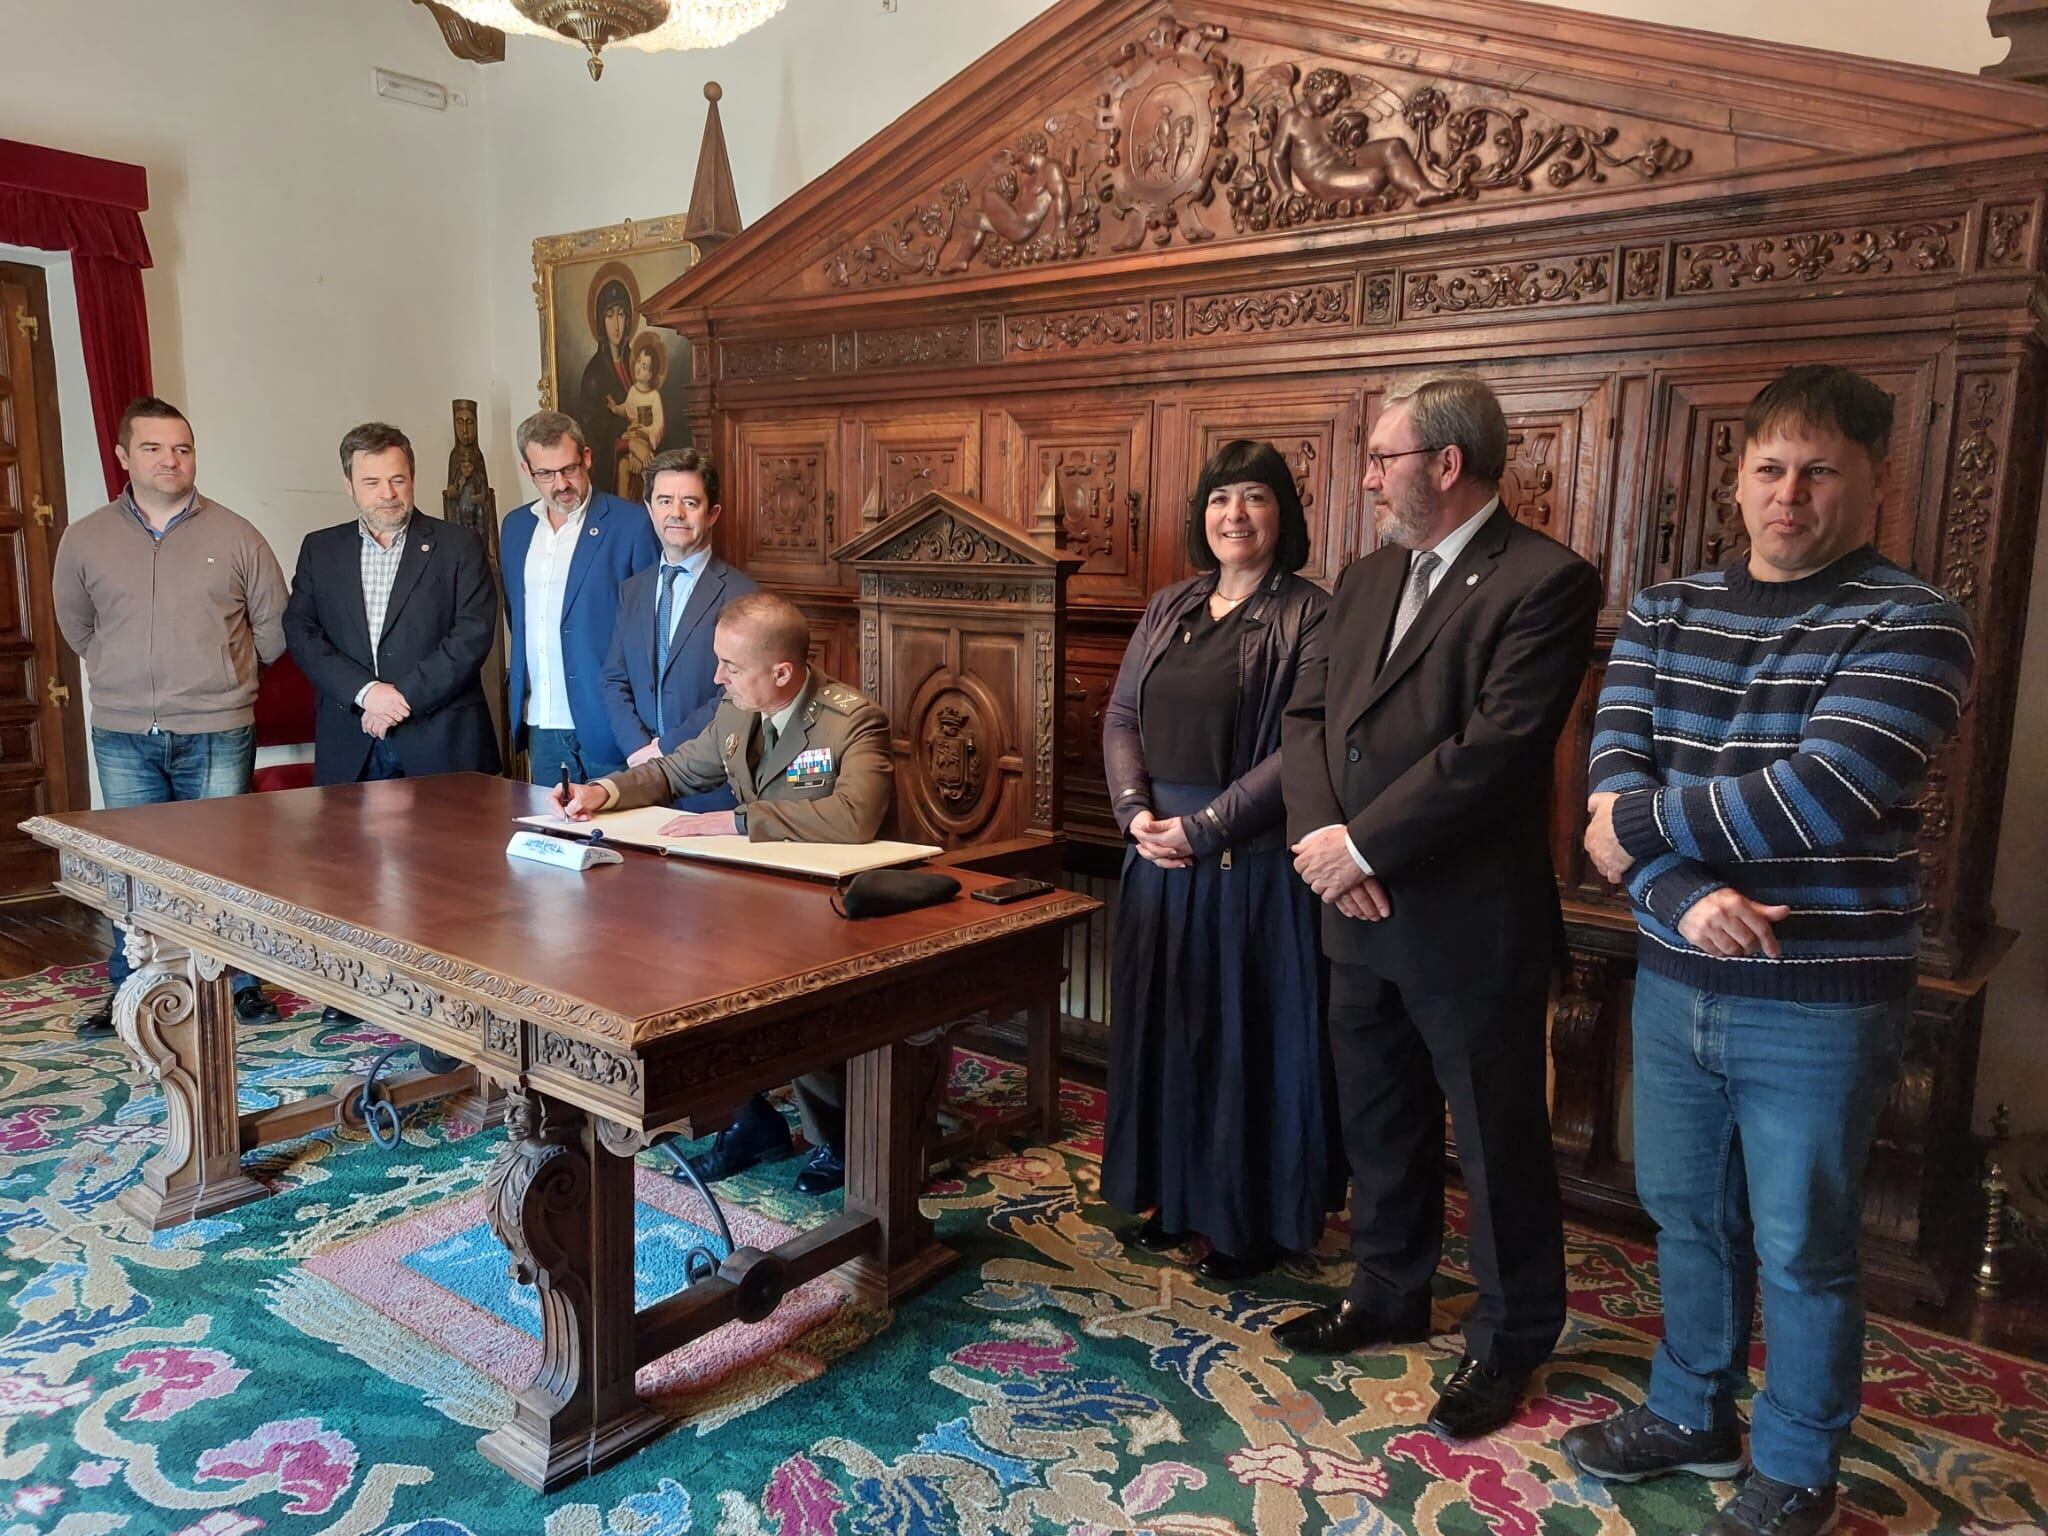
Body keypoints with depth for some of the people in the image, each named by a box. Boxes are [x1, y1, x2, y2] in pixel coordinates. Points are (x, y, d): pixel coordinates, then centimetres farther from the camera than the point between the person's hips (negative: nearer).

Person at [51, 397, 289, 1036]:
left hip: (217, 736, -2)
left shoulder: (235, 536, -1)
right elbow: (76, 627, 19)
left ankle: (242, 982, 17)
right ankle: (129, 990, 22)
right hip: (124, 737, 2)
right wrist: (130, 676, 16)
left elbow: (273, 627, 8)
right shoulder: (84, 541, 4)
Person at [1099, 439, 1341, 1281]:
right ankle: (1176, 1195, 31)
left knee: (1249, 1031, 4)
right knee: (1165, 1022, 13)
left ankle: (1253, 1219, 20)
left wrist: (1204, 827, -18)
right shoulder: (1168, 609, 12)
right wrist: (1136, 811, -8)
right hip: (1159, 853, 6)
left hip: (1255, 861, -6)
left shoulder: (1309, 615, -7)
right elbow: (1121, 716, 9)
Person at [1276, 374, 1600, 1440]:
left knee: (1497, 1141, 9)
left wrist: (1361, 844, -19)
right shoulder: (1365, 578, 10)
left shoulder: (1545, 582, -13)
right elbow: (1305, 716, 7)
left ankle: (1508, 1342, 30)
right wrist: (1323, 838, -9)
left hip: (1471, 920, -7)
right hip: (1360, 910, 7)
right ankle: (1389, 1294, 41)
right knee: (1378, 1122, 21)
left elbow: (1495, 748, -22)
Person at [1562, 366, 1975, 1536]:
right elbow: (1615, 776, -6)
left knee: (1801, 1251, 10)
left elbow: (1823, 796, -24)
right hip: (1675, 981, 5)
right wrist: (1683, 892, -23)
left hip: (1821, 1002, -4)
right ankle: (1692, 1417, 40)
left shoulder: (1912, 626, -11)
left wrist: (1645, 822, -14)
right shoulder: (1663, 614, 4)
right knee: (1686, 1214, 18)